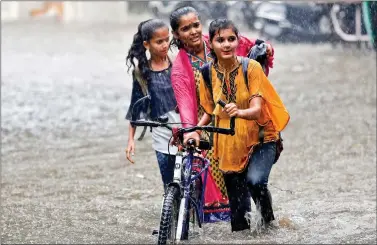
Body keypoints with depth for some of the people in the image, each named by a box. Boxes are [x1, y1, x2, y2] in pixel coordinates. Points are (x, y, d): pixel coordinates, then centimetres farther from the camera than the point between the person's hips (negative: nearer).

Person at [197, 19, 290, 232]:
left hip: (260, 139, -3)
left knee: (255, 181, -29)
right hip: (229, 144, 3)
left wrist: (238, 112, -43)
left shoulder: (251, 67, -14)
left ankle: (269, 222, -4)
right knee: (238, 210, 6)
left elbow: (257, 109, -23)